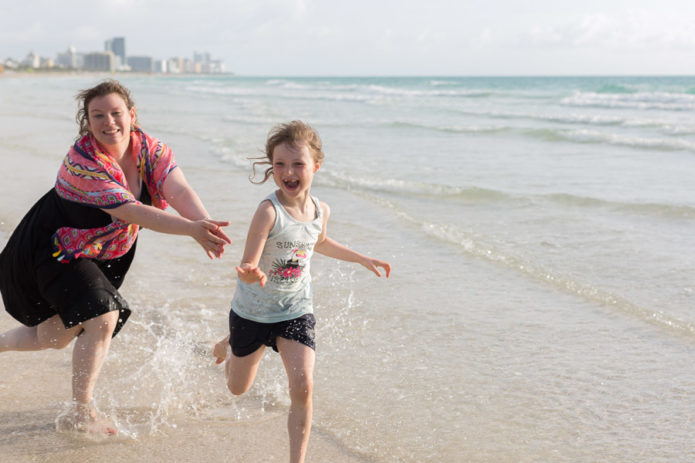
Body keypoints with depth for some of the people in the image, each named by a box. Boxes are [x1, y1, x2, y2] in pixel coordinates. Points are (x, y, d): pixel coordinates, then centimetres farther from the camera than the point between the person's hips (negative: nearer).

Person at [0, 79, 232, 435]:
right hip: (54, 249, -6)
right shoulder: (81, 161, -31)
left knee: (55, 337, 13)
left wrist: (206, 225, -51)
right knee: (102, 319, -21)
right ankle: (81, 413, -1)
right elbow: (130, 211, -39)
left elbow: (179, 191, -31)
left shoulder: (151, 150, -14)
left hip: (103, 252, 6)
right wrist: (191, 229, -49)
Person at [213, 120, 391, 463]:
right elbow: (249, 267, -31)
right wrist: (252, 274, -56)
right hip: (253, 311, -3)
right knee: (238, 388, 20)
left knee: (303, 388, -14)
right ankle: (228, 345, 54)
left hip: (296, 312, 3)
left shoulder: (321, 211, -8)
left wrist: (363, 259, 20)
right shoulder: (269, 211, -27)